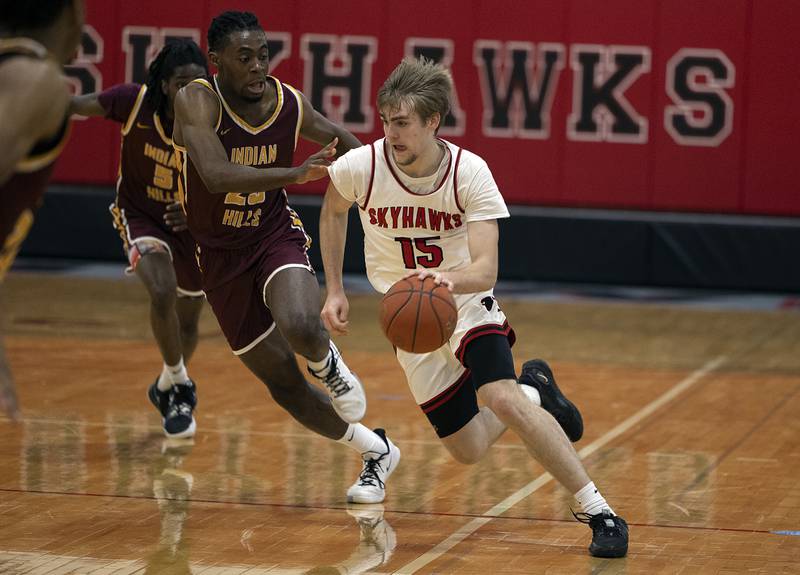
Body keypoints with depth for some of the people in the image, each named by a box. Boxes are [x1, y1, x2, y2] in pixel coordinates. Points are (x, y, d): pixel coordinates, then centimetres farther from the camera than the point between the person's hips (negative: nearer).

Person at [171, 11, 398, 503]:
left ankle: (328, 364, 5)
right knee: (282, 382, 5)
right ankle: (376, 452, 26)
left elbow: (336, 137, 12)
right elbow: (217, 175, -39)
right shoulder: (198, 102, -22)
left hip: (277, 238, 0)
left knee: (301, 328, -33)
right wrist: (297, 174, -47)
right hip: (221, 256, 0)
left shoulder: (290, 104, -10)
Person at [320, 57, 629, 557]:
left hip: (467, 303, -3)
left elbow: (485, 270, -29)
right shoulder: (360, 168, -18)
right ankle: (535, 391, 36)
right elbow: (333, 212, 7)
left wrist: (449, 279, -51)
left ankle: (599, 512, -24)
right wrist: (335, 291, 3)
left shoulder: (470, 172, -22)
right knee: (468, 449, 3)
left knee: (501, 398, -31)